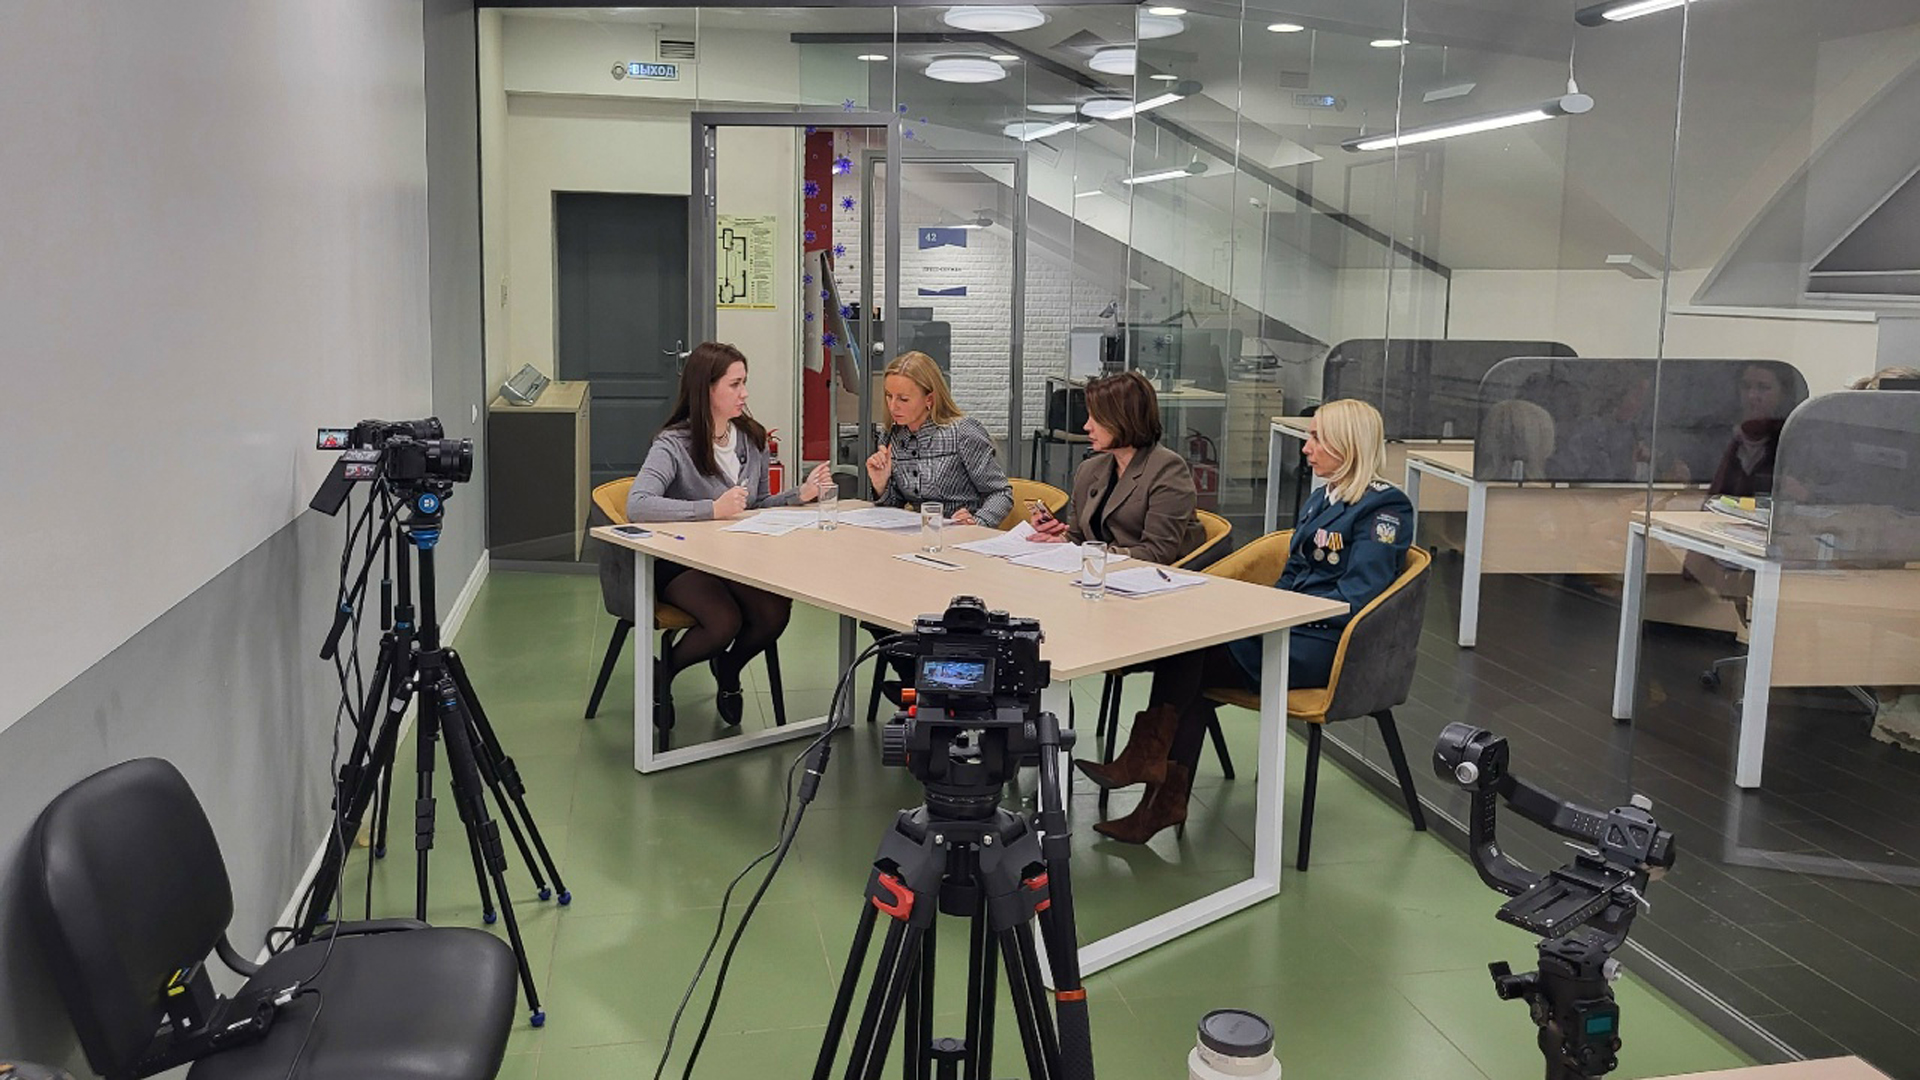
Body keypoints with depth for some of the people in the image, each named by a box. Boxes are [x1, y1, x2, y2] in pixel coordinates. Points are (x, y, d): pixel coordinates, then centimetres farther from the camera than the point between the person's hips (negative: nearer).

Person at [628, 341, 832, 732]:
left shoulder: (752, 438, 6)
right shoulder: (673, 445, -14)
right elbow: (637, 506, -29)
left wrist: (801, 494, -1)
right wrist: (712, 509, -35)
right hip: (679, 564, -5)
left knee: (775, 611, -25)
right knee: (725, 622, -32)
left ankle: (727, 669, 11)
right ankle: (662, 673, 2)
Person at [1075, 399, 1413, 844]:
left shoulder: (1384, 508, -8)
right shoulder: (1321, 498, 20)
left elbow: (1354, 599, -16)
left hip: (1324, 645, -8)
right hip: (1288, 626, 8)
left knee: (1189, 645, -21)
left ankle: (1145, 757, -9)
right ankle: (1166, 799, -18)